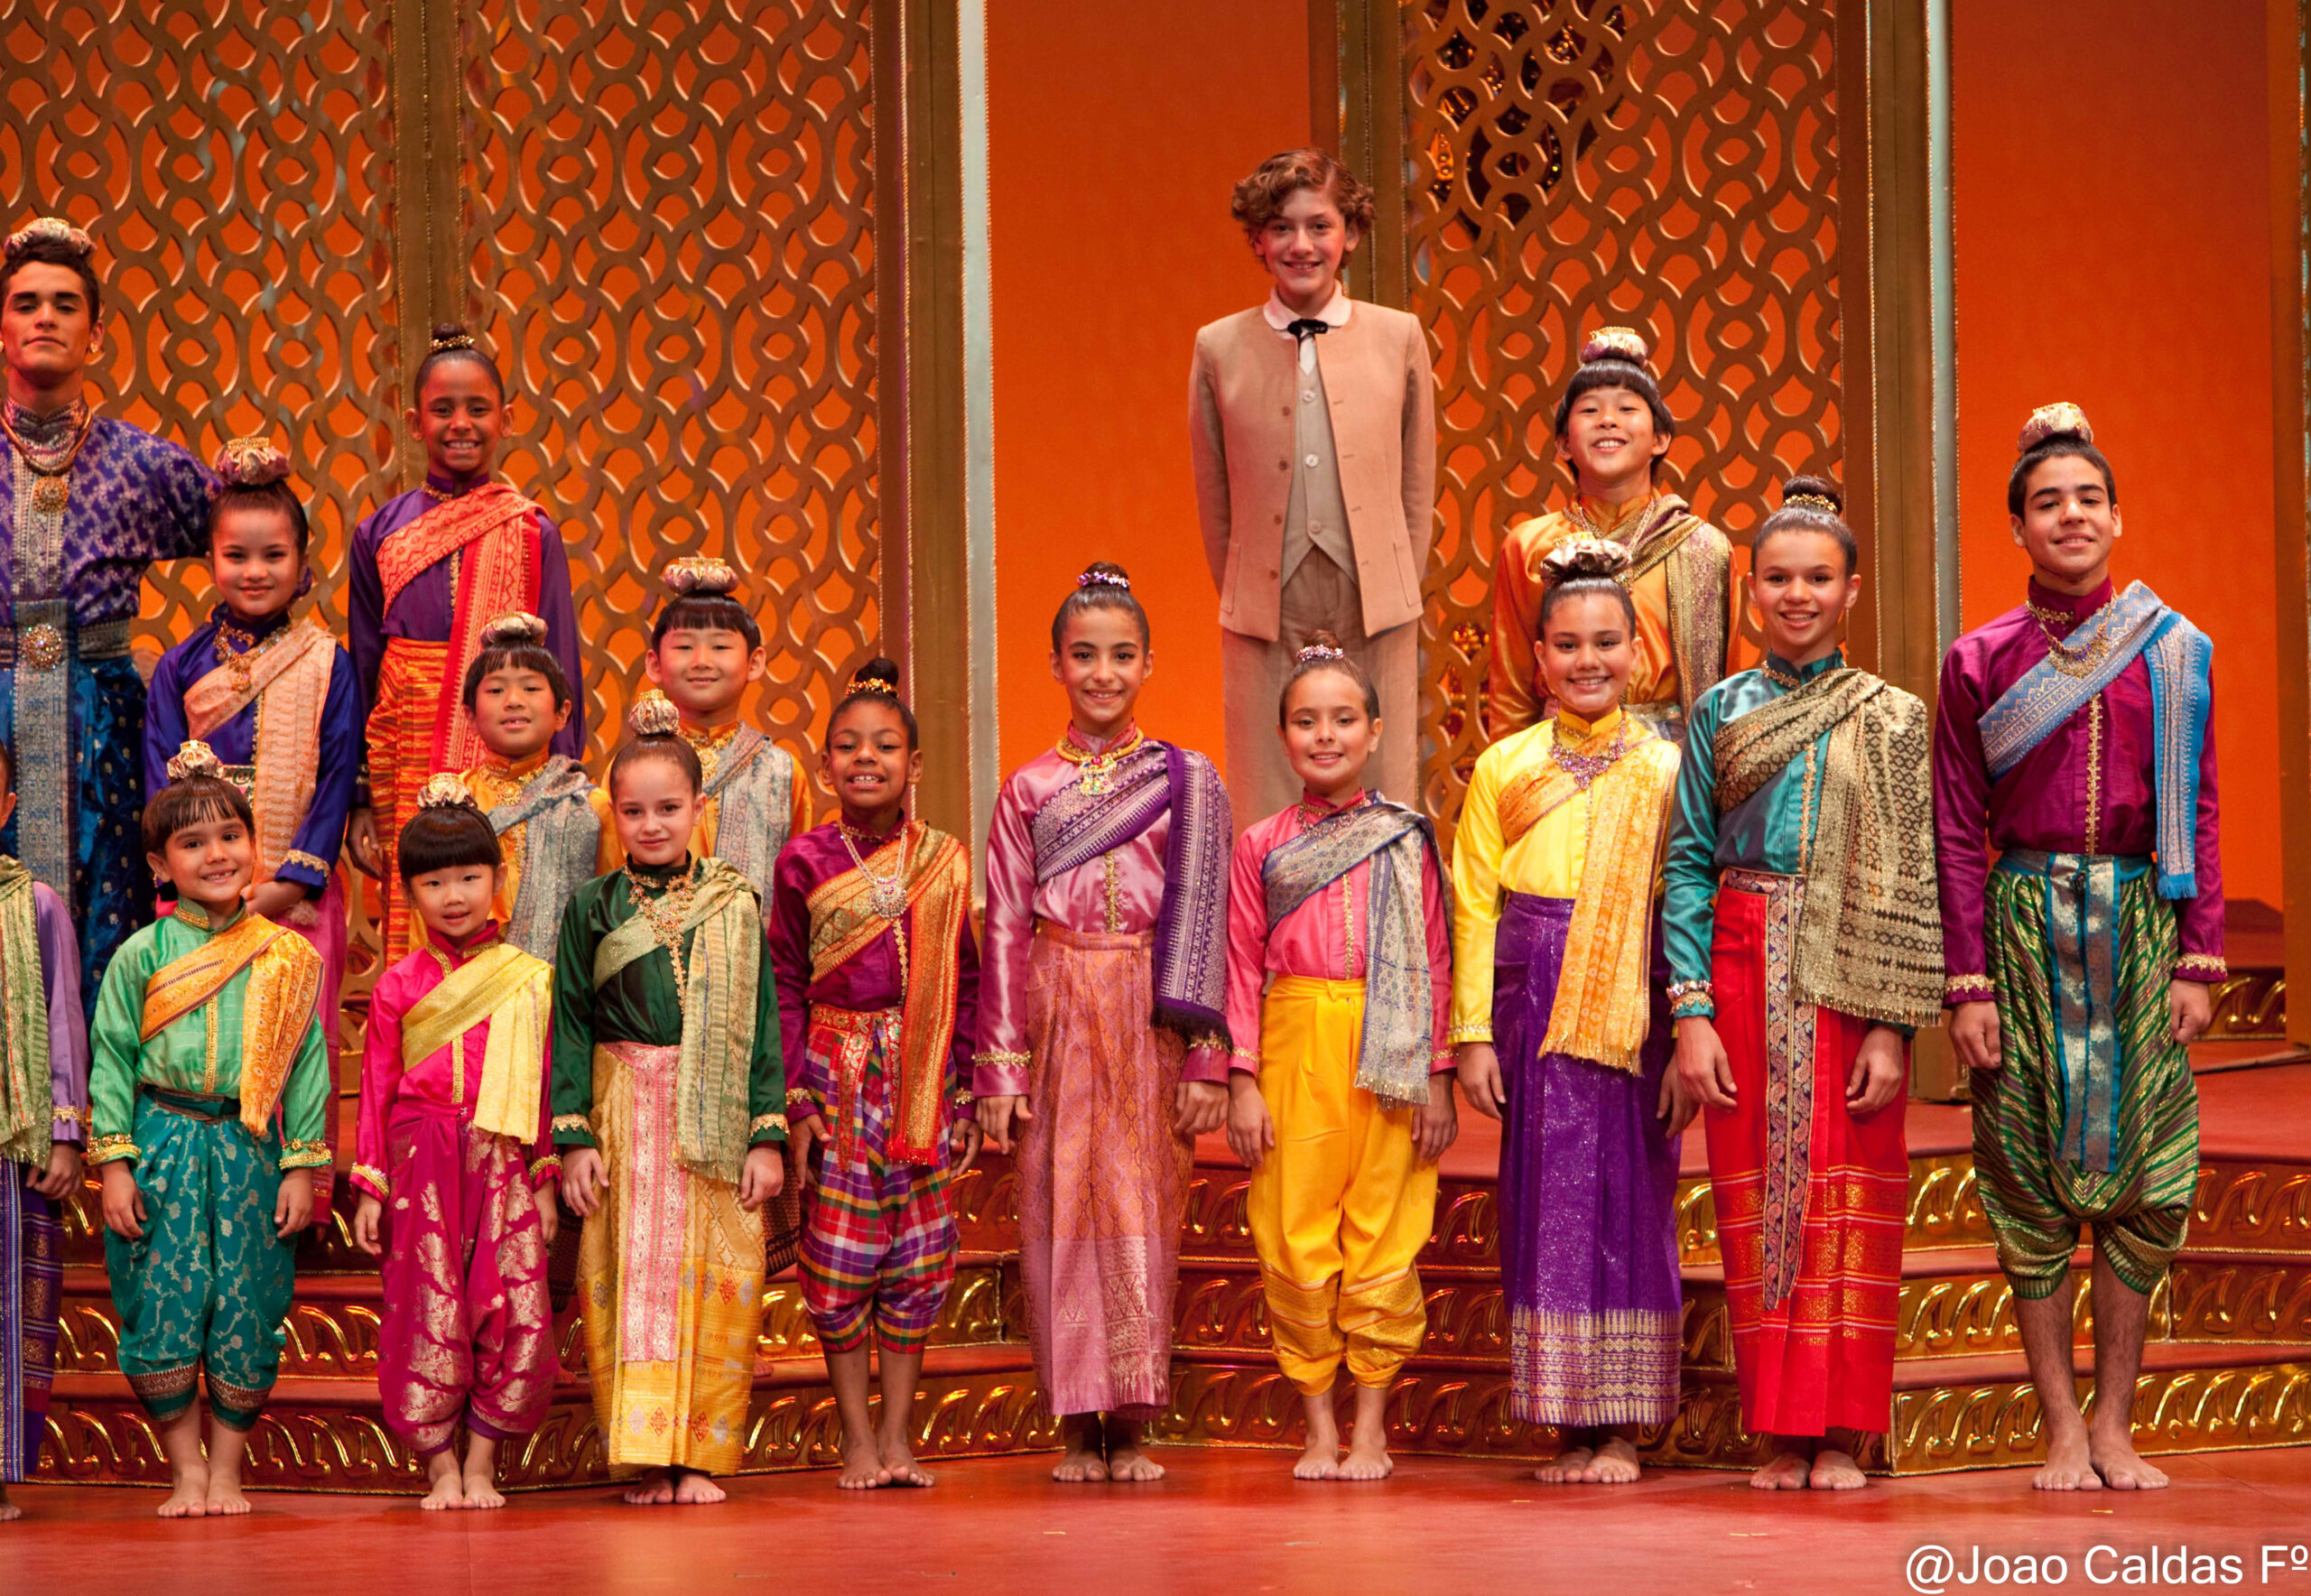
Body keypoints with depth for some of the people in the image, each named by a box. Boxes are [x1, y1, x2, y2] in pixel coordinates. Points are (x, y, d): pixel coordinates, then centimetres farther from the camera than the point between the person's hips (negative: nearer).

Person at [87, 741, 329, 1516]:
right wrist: (115, 1164, -4)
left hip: (250, 1153, 1)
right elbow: (111, 1060, 3)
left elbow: (308, 1065, 7)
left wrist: (301, 1167, 1)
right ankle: (185, 1471, 10)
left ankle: (227, 1469, 13)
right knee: (161, 1311, -4)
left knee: (247, 1315, 0)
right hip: (161, 1148, -1)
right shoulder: (141, 956, 3)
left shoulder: (289, 959, 5)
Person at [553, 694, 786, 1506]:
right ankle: (643, 1457, 2)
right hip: (625, 1111, 0)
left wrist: (767, 1135, -1)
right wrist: (575, 1138, -3)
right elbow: (571, 1024, 5)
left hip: (717, 1118, 0)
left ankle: (700, 1455, 5)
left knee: (716, 1283, -1)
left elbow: (762, 1021, 5)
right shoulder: (592, 907, 5)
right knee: (633, 1276, -3)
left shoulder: (734, 904, 6)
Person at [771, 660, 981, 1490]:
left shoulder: (944, 861, 6)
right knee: (839, 1263, -1)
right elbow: (784, 985, 2)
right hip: (837, 1077, -1)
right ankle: (857, 1439, 8)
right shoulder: (806, 861, 1)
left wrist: (967, 1098, 4)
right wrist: (795, 1101, -5)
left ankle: (899, 1435, 11)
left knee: (917, 1263, 3)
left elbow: (967, 983, 9)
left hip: (924, 1085, 2)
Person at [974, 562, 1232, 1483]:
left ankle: (1132, 1426, 5)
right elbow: (1005, 931, 5)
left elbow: (1206, 926, 0)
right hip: (1056, 1017, 1)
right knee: (1061, 1210, 0)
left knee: (1142, 1209, -1)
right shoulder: (1028, 790, 7)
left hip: (1151, 1020, -1)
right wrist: (1000, 1068, -1)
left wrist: (1206, 1060, -6)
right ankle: (1080, 1430, 7)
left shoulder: (1188, 783, 4)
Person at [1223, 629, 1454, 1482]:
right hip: (1294, 1048, 1)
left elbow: (1433, 963, 6)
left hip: (1388, 1054, -1)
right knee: (1295, 1241, 0)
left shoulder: (1407, 842, 6)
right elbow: (1244, 968, 6)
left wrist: (1437, 1076, 0)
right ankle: (1319, 1426, 10)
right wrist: (1244, 1082, -1)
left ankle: (1370, 1427, 10)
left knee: (1382, 1235, 0)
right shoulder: (1261, 847, 8)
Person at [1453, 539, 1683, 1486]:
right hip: (1532, 1007, 1)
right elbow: (1475, 908, 5)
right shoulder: (1503, 769, 7)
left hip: (1633, 1013, -1)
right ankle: (1569, 1425, 8)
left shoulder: (1667, 768, 4)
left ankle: (1621, 1428, 5)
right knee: (1547, 1203, 1)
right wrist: (1473, 1034, -1)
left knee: (1630, 1202, 0)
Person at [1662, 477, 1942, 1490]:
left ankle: (1842, 1435, 4)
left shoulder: (1892, 721, 4)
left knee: (1847, 1199, -2)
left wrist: (1893, 1025, -9)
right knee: (1755, 1204, 1)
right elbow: (1688, 866, 5)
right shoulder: (1721, 712, 8)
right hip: (1742, 973, 2)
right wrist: (1692, 1014, -5)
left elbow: (1909, 881, -1)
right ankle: (1784, 1435, 8)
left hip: (1848, 985, -2)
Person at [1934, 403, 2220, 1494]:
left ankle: (2115, 1425, 8)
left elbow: (2198, 814, 7)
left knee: (2140, 1183, 0)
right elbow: (1957, 832, 2)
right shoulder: (1982, 661, 3)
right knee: (2034, 1181, -1)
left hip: (2139, 923, 1)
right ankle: (2062, 1431, 4)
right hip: (2026, 924, -1)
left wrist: (2198, 960, -1)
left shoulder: (2172, 653, 6)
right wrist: (1967, 983, -5)